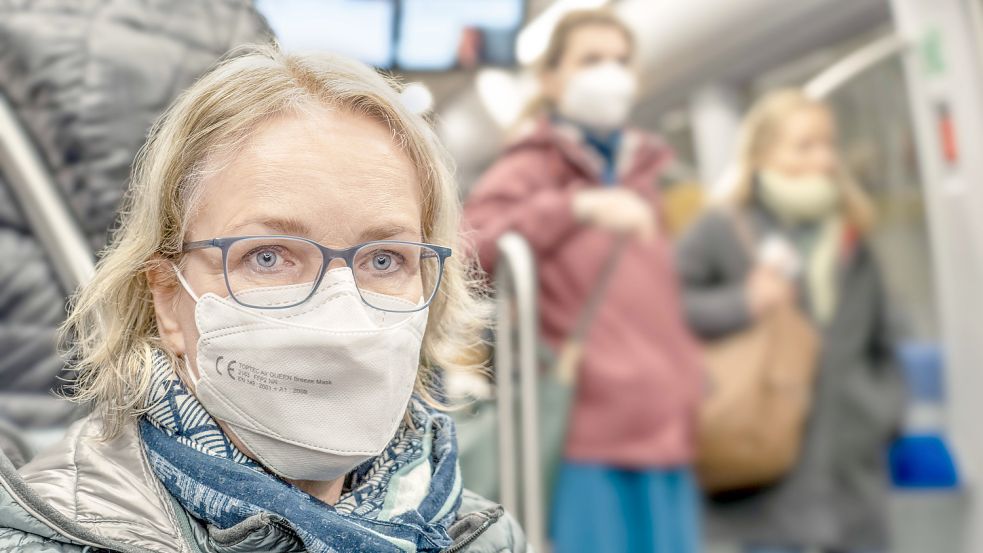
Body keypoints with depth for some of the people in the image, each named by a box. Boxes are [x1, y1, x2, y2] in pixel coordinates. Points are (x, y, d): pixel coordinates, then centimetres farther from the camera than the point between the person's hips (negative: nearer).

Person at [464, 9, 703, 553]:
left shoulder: (644, 173, 18)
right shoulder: (529, 171, 1)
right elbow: (459, 254, -17)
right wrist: (576, 206, -25)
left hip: (660, 432, 6)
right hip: (582, 433, -6)